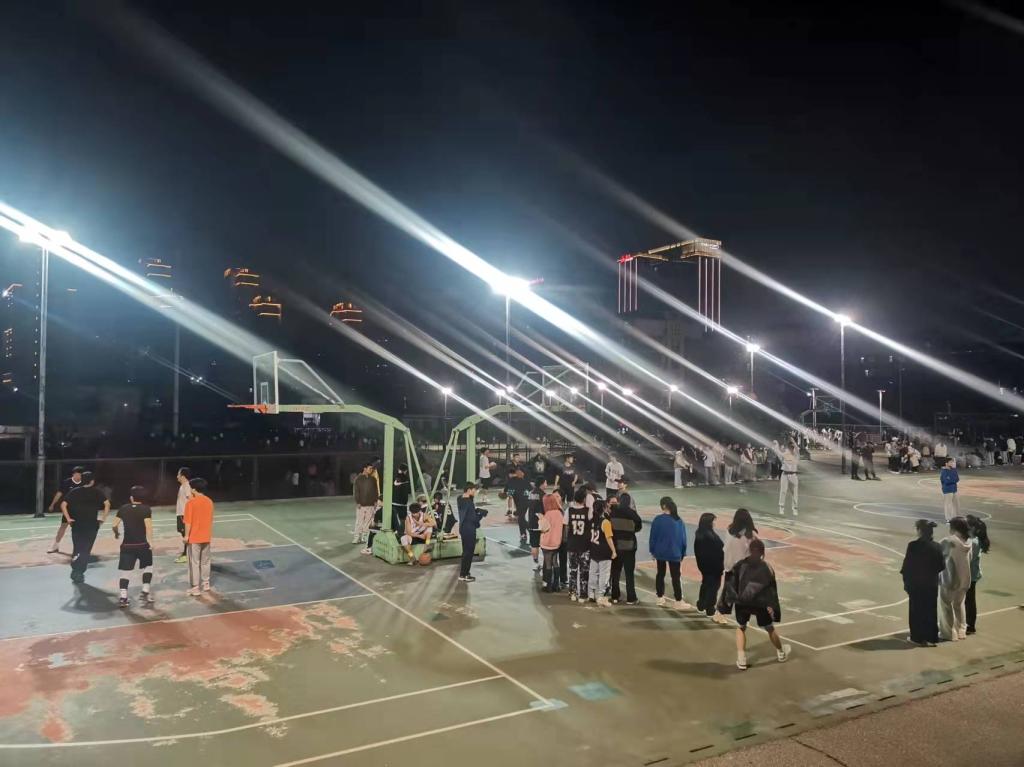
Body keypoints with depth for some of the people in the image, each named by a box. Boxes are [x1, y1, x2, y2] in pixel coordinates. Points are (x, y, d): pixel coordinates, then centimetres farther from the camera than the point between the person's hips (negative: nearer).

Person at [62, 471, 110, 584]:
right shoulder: (97, 492, 0)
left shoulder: (74, 491, 5)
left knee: (77, 549, 15)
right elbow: (107, 503, -11)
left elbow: (63, 504, -6)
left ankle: (75, 571, 11)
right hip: (92, 525, -2)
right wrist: (103, 518, -4)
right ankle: (79, 574, 3)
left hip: (77, 524, 2)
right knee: (86, 550, 5)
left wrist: (68, 518, -2)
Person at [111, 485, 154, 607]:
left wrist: (117, 533, 28)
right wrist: (150, 542, -14)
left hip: (127, 545, 2)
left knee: (125, 570, 7)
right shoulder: (146, 509, -7)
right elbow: (148, 526, -19)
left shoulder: (123, 508, 3)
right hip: (142, 544, -2)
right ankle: (146, 592, 12)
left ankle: (123, 597, 2)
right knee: (147, 567, 16)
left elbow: (114, 525, 7)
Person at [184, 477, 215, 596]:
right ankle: (206, 584, 24)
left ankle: (195, 588, 3)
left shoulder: (191, 502, -15)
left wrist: (186, 535, -5)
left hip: (194, 537, -5)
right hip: (206, 536, 5)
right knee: (205, 561, 16)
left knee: (194, 563, 1)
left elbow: (188, 521, -15)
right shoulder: (209, 501, 2)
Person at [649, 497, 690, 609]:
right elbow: (683, 538, 1)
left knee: (660, 574, 16)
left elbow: (653, 537, -6)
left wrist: (652, 551, 7)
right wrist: (682, 553, 11)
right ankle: (679, 601, 9)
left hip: (660, 552, 0)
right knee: (675, 576, 6)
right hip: (674, 553, 0)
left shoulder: (658, 520, -11)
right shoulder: (678, 521, -6)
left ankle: (660, 598, 22)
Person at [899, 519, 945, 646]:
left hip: (915, 584, -3)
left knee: (916, 611, 9)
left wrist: (906, 581, -1)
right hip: (932, 584, 3)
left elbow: (907, 564, -13)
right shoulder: (937, 547, -6)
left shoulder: (913, 545, -16)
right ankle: (931, 638, 18)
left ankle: (917, 637, 15)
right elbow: (941, 566, -1)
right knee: (931, 611, 12)